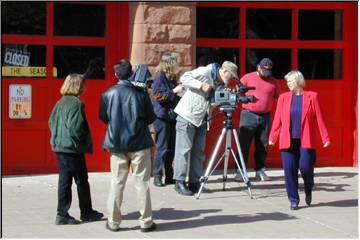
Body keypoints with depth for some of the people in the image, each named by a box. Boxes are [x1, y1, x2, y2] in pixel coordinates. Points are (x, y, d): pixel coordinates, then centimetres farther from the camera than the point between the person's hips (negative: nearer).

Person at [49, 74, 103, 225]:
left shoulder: (61, 103, 9)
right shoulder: (76, 104, -17)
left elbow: (51, 122, 14)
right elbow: (76, 127, -23)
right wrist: (85, 142, -10)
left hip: (59, 146, 8)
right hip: (72, 148, -8)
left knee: (64, 181, 10)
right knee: (81, 180, 6)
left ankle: (62, 214, 10)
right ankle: (86, 212, 18)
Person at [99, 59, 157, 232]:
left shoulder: (108, 94, -4)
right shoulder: (141, 93, -7)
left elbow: (103, 117, 8)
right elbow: (151, 118, 1)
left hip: (117, 144, 2)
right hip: (139, 143, -1)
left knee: (117, 182, 8)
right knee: (142, 182, 5)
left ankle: (114, 222, 11)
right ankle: (146, 221, 8)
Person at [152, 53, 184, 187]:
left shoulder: (172, 78, 15)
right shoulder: (160, 77, -7)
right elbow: (158, 96, -15)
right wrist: (174, 91, -16)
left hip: (172, 116, 8)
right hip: (162, 116, -8)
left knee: (171, 148, 8)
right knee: (162, 147, -6)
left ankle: (169, 176, 13)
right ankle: (157, 176, -1)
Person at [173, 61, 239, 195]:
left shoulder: (222, 84, 8)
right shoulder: (205, 72, -14)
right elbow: (184, 78, -18)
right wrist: (201, 85, -27)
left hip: (201, 118, 8)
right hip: (187, 116, -8)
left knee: (199, 151, 7)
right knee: (184, 149, -5)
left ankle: (194, 182, 13)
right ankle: (179, 182, -1)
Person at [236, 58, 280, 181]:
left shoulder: (273, 82, 8)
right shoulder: (248, 78, 2)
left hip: (265, 116, 3)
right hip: (248, 115, -3)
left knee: (262, 146, 7)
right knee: (244, 144, -3)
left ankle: (260, 170, 16)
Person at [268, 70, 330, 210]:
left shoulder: (312, 96, 5)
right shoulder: (283, 97, 10)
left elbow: (319, 118, 2)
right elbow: (277, 119, 8)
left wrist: (325, 138, -2)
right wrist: (272, 137, 0)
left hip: (305, 141, -2)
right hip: (288, 141, 2)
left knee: (305, 167, -10)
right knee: (289, 171, -1)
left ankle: (308, 191, 20)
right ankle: (293, 200, 10)